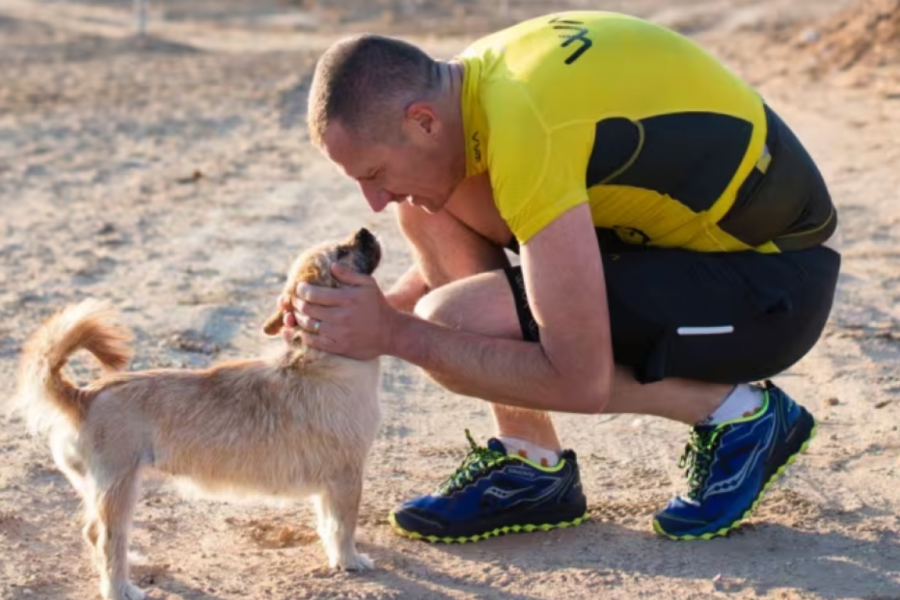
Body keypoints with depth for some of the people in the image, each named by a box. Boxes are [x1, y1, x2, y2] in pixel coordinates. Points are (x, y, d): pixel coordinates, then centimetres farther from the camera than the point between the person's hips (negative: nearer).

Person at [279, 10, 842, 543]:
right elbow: (455, 259, 16)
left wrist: (395, 333, -22)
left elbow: (581, 381, -28)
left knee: (452, 322, -22)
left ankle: (735, 413, -5)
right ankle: (531, 463, 6)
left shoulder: (526, 129, -30)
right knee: (429, 208, -1)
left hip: (775, 281, -9)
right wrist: (382, 305, -3)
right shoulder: (477, 77, -3)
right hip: (698, 236, 9)